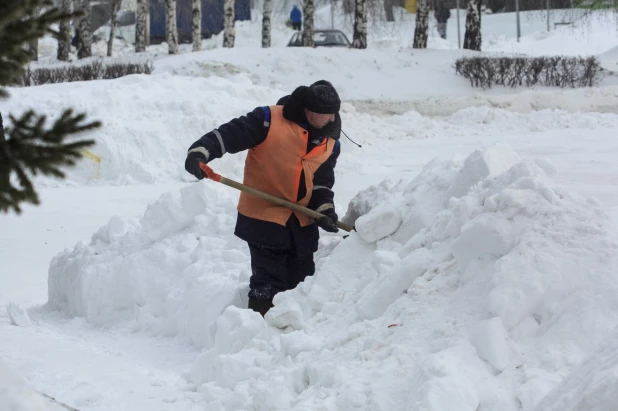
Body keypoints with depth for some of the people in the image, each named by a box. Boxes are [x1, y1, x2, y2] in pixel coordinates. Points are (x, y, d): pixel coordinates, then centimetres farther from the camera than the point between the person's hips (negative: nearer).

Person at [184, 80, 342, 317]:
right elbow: (228, 135, -17)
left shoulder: (330, 142, 5)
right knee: (268, 282, -7)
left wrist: (325, 210, -10)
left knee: (302, 283, 15)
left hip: (302, 222, 6)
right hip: (263, 216, -6)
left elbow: (322, 182, 9)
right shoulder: (270, 120, -15)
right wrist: (200, 153, -33)